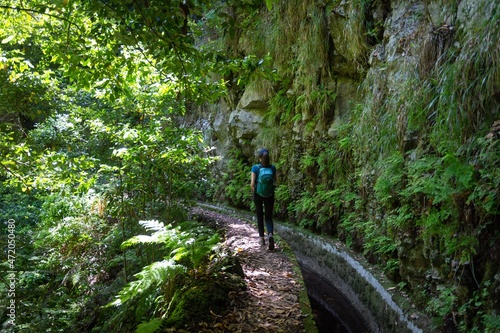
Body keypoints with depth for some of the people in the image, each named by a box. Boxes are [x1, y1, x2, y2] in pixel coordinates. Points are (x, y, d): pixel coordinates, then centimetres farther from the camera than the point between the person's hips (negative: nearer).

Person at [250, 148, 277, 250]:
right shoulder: (272, 167, -3)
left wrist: (254, 189, 6)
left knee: (260, 217, 16)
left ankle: (262, 238, 19)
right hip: (270, 195, 1)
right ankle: (270, 235, -17)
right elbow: (275, 182, 6)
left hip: (258, 194, -1)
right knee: (268, 218, 9)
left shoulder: (255, 168, -11)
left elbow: (252, 184, -14)